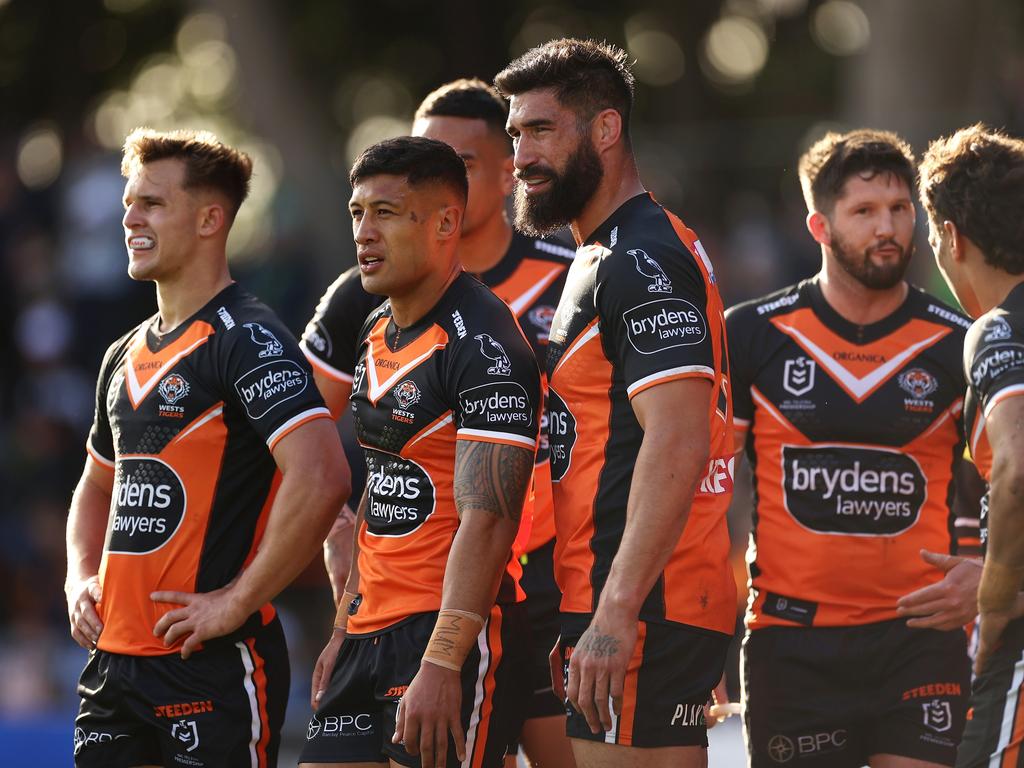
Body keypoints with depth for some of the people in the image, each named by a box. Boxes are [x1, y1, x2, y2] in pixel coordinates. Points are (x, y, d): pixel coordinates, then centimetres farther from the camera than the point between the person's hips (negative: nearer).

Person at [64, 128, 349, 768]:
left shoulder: (247, 342, -11)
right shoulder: (126, 357, 16)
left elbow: (322, 479, -23)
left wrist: (237, 602, -19)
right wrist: (82, 579, 13)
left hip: (215, 665, -8)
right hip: (114, 659, 8)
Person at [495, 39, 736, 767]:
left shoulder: (645, 262, -12)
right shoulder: (595, 262, 21)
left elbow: (677, 444, -21)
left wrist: (615, 613, -25)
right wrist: (573, 622, 22)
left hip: (642, 616, -10)